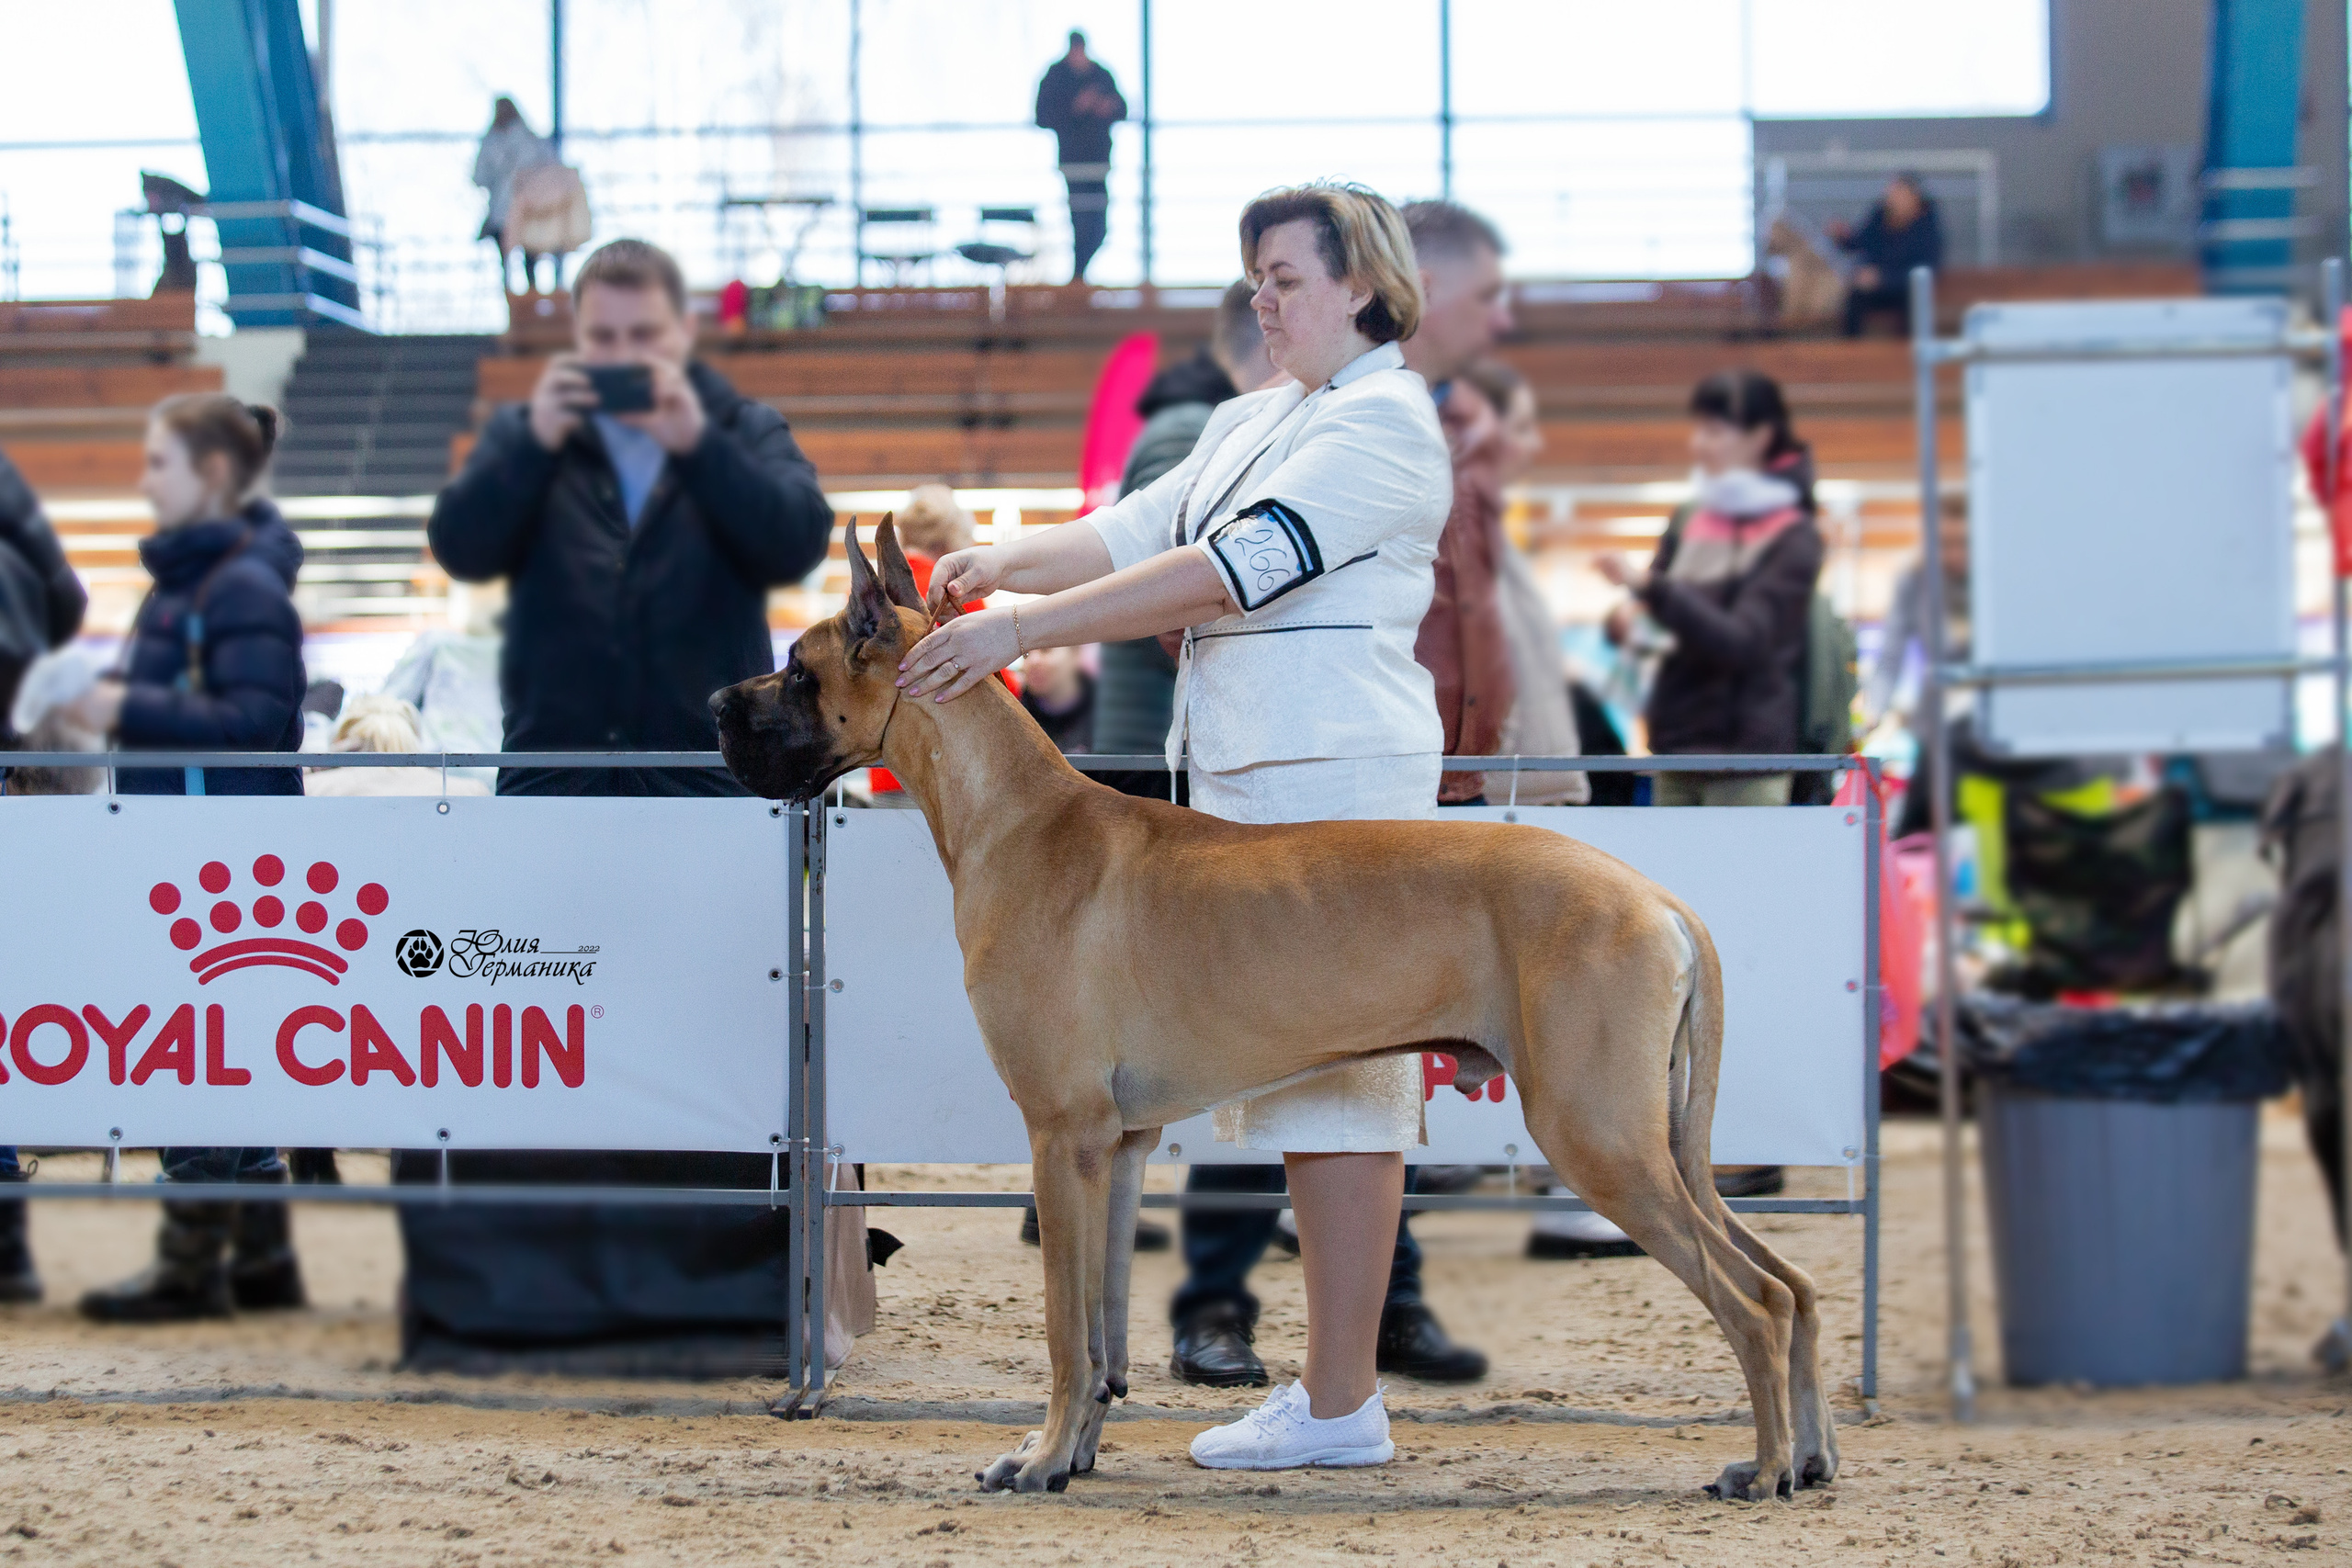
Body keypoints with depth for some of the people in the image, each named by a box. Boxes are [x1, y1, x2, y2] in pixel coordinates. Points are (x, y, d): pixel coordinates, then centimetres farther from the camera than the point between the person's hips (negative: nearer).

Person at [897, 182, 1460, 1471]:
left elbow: (1233, 571, -21)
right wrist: (1008, 564, -9)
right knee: (1303, 1071, 9)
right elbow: (1140, 530, 12)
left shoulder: (1384, 422, -11)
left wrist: (1026, 628, -25)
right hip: (1245, 781, 9)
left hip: (1333, 780, -9)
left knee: (1334, 1073, -9)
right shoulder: (1252, 421, 20)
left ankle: (1340, 1407, -9)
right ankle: (1332, 1382, 13)